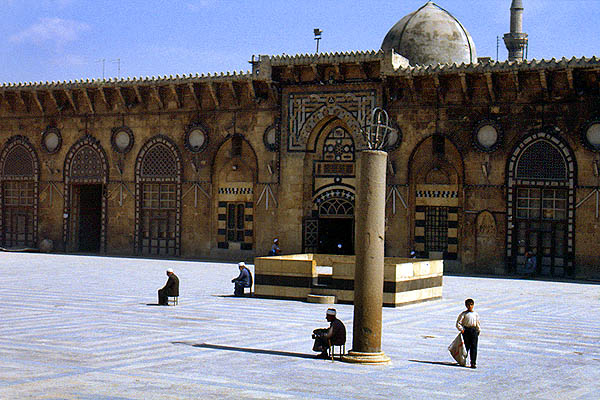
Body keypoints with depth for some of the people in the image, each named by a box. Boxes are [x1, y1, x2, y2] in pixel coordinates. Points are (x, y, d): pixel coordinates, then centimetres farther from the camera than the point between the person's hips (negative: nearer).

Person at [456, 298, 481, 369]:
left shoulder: (476, 314, 11)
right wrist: (461, 329, -12)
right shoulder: (463, 314, 0)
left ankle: (473, 363, -8)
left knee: (474, 347, -6)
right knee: (466, 346, 2)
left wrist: (478, 330, 14)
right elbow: (458, 323, -1)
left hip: (474, 330, 2)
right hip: (466, 330, -2)